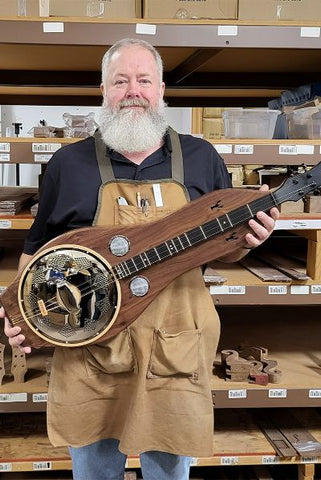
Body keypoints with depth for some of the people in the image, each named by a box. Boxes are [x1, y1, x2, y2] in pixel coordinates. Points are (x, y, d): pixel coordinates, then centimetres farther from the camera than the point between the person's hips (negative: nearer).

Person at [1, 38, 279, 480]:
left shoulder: (201, 159, 3)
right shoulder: (69, 164, 2)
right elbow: (37, 250, 10)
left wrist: (246, 239, -10)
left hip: (175, 358, 0)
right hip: (88, 354, 0)